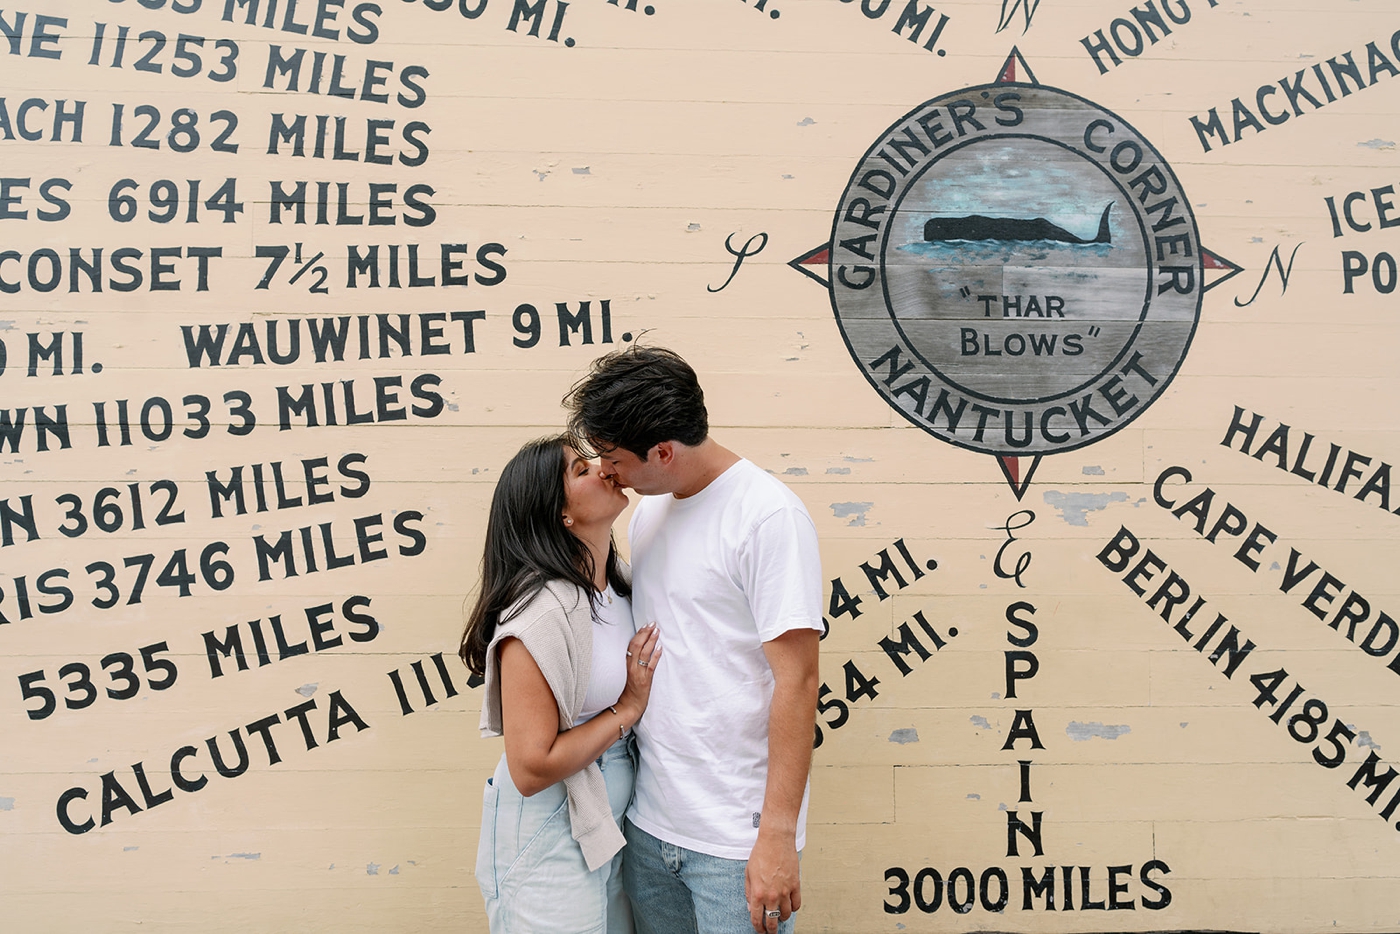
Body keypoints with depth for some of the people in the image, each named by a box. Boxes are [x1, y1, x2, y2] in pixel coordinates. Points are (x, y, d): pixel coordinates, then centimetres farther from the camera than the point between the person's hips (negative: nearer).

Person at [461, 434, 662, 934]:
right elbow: (531, 767, -25)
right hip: (550, 841, -8)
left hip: (610, 825, 8)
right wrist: (627, 708, -16)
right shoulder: (542, 611, -25)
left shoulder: (621, 581, 2)